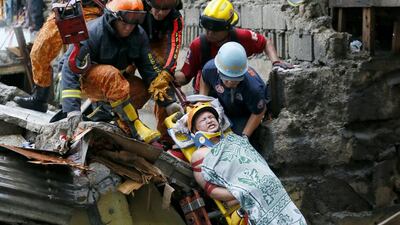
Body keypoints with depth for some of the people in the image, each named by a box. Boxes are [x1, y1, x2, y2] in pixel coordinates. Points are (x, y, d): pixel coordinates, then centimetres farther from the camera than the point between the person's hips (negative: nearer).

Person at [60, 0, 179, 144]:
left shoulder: (139, 35, -11)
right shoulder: (92, 33, -25)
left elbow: (149, 69, -10)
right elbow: (70, 69, -26)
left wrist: (170, 103, -19)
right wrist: (73, 110, -34)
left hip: (115, 83, 6)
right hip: (86, 81, -6)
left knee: (141, 88, -24)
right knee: (111, 74, -38)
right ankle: (136, 129, -37)